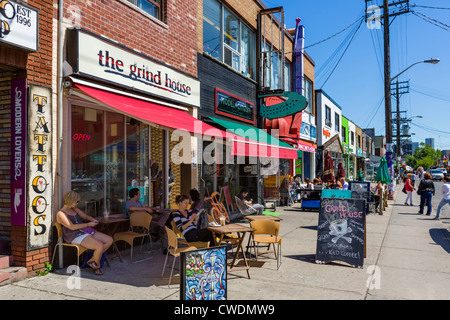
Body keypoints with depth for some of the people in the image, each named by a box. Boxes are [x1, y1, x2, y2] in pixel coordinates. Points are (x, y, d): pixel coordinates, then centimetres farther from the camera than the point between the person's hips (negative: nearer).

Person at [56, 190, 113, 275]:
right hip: (75, 236, -9)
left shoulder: (75, 209, 20)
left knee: (109, 240, -5)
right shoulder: (60, 214, -5)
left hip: (85, 232, 9)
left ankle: (92, 260, 1)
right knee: (100, 246, -28)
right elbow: (72, 227, -16)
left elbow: (86, 216, 27)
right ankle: (97, 266, 0)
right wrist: (88, 224, -15)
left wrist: (93, 219, 3)